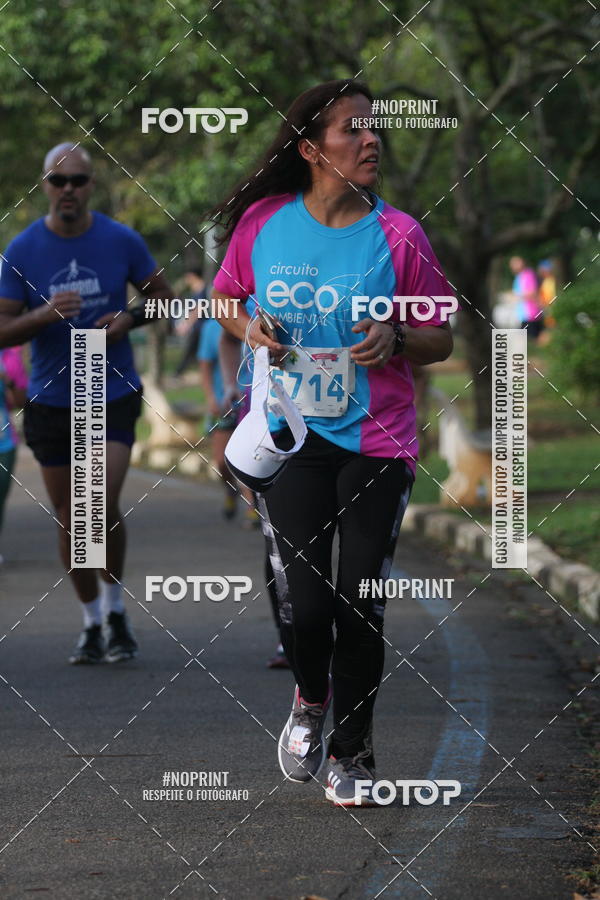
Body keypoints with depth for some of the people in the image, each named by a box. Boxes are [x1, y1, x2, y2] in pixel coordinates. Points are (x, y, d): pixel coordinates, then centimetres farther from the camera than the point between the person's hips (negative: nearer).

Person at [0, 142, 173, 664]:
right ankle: (91, 622, 22)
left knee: (103, 508, -15)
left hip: (114, 395, -1)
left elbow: (162, 296, 10)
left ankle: (116, 607, 7)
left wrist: (131, 318, -11)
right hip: (50, 401, 2)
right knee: (69, 518, 7)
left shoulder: (122, 241, -4)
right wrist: (44, 315, -23)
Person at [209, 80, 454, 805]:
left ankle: (351, 752, 22)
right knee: (303, 603, -6)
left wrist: (396, 341, -18)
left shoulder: (398, 234, -6)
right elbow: (223, 298, 14)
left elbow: (440, 340, 3)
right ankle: (310, 698, 28)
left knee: (360, 608, 2)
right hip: (292, 437, 0)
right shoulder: (263, 221, -3)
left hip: (377, 441, 0)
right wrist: (248, 329, -7)